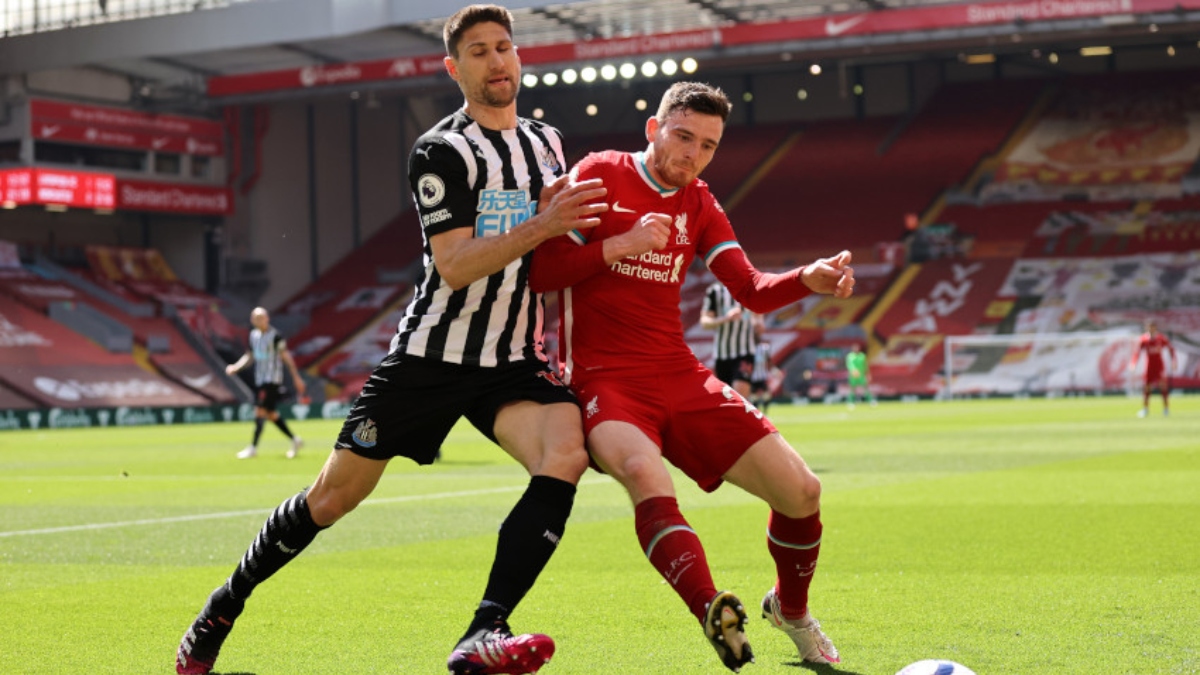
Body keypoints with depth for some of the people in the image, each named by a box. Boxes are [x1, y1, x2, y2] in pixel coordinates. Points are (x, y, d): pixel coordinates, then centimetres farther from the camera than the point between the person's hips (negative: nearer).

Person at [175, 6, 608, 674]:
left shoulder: (548, 142, 11)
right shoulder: (441, 152, -8)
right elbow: (454, 267, -19)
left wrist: (566, 220, 2)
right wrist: (541, 226, -28)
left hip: (513, 362, 4)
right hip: (431, 355, -4)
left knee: (566, 453, -27)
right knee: (333, 497, 1)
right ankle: (225, 607, 25)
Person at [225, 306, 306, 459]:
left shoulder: (275, 336, -12)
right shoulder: (254, 335, 10)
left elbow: (286, 356, -10)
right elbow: (250, 356, 18)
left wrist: (296, 377, -9)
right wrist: (235, 367, 3)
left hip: (272, 379, -8)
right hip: (259, 379, 8)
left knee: (260, 411, -12)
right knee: (271, 414, 9)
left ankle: (253, 448, -8)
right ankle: (295, 440, 22)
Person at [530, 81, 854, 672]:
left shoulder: (698, 205, 14)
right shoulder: (600, 175, -2)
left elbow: (751, 291, 4)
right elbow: (539, 273, -8)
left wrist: (809, 279, -15)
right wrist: (621, 244, -19)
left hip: (679, 377, 5)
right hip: (603, 377, -5)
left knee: (800, 489, -3)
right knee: (645, 472, -39)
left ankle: (790, 610, 23)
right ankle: (715, 615, -50)